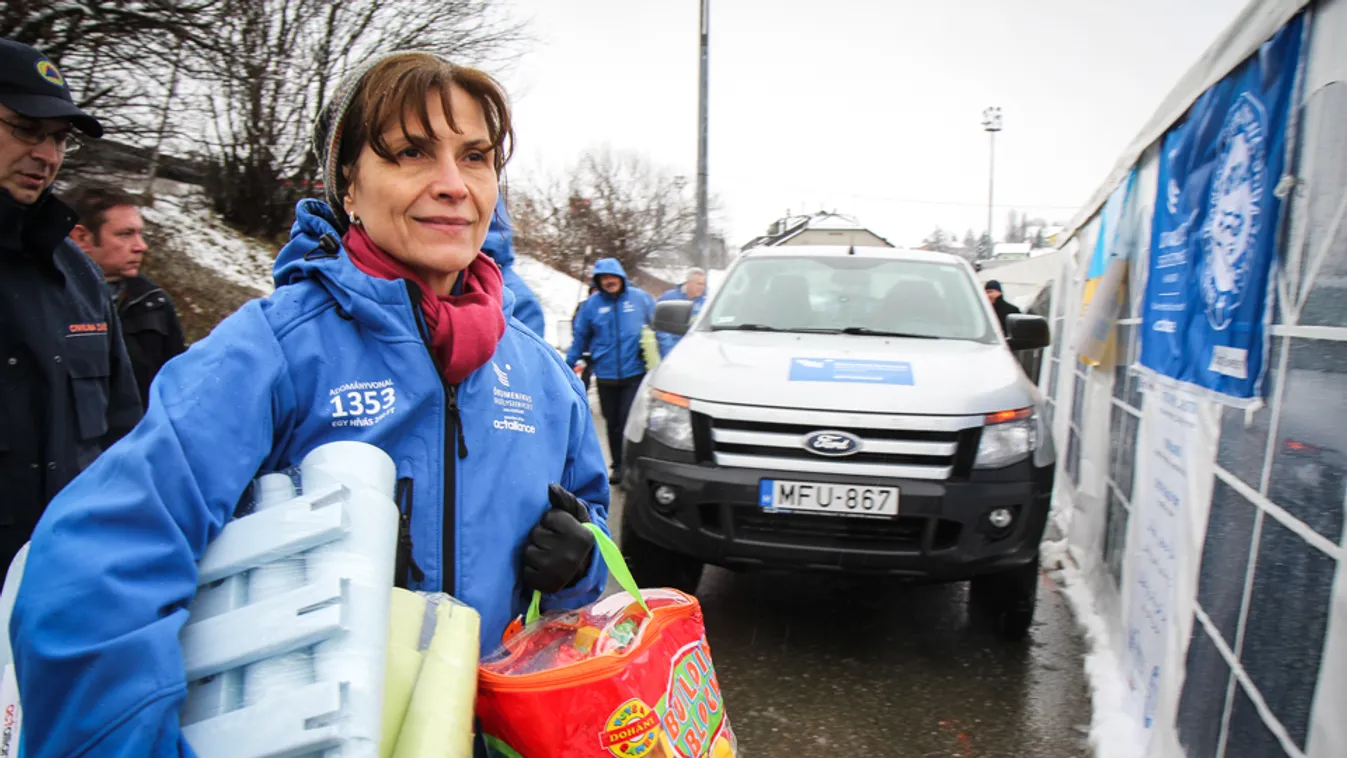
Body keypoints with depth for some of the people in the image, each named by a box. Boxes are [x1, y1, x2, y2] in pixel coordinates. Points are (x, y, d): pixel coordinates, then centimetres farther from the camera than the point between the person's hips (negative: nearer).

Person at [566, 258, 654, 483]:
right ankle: (619, 466, 27)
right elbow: (580, 336, 10)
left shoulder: (640, 298, 0)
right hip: (605, 375, 2)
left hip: (635, 373, -2)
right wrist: (570, 364, 10)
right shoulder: (591, 304, 2)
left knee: (629, 422, -9)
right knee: (612, 423, 12)